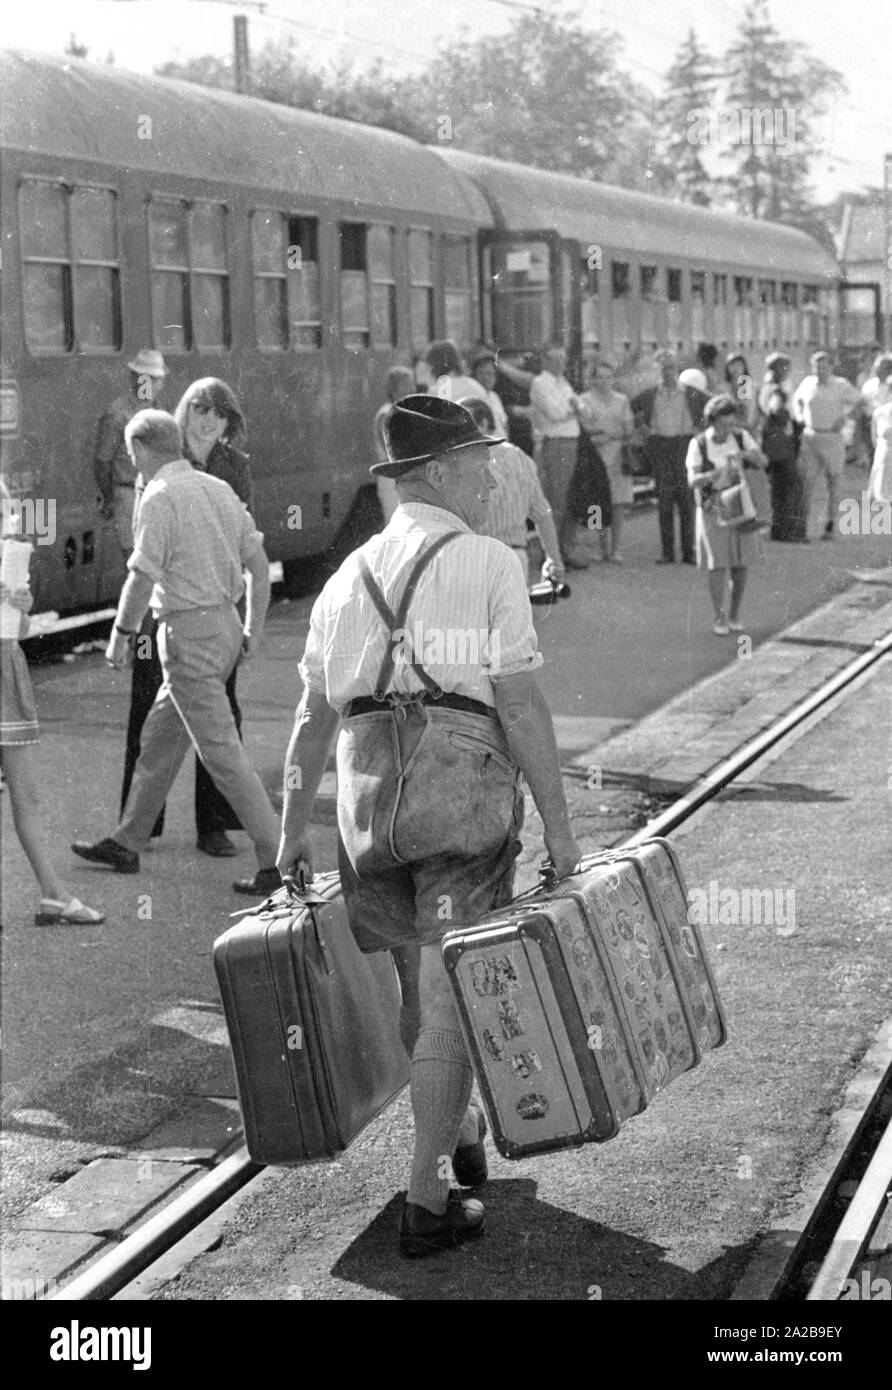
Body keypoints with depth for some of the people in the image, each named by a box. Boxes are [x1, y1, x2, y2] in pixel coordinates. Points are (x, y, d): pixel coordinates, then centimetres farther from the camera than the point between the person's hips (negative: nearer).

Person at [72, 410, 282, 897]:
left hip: (188, 633, -9)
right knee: (159, 738, 19)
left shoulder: (160, 498, -13)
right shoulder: (217, 489, 11)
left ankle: (278, 860, -8)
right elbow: (258, 563, 12)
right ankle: (126, 843, 30)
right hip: (225, 624, 9)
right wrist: (253, 629, 18)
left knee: (221, 752, -7)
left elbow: (143, 578, -17)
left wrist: (121, 636, -5)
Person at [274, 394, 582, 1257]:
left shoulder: (350, 574, 16)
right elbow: (520, 706, -8)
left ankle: (456, 1133, 40)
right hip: (463, 787, -6)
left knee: (417, 984, 21)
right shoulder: (488, 564, -2)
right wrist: (558, 825, -5)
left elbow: (313, 715, 16)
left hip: (367, 793, 6)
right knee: (449, 997, 0)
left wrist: (293, 828, 23)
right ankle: (427, 1202, 2)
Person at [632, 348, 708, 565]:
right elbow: (632, 409, 22)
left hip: (685, 445, -1)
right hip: (659, 447, 1)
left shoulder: (691, 394, 4)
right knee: (664, 501, 0)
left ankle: (689, 551, 4)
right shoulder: (649, 395, 7)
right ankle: (667, 552, 4)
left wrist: (700, 428, 4)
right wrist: (641, 428, 10)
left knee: (686, 500, -2)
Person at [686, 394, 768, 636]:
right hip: (712, 510, -2)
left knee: (740, 565, 5)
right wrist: (714, 474, -37)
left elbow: (762, 462, -13)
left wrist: (748, 454, -34)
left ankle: (735, 614, 21)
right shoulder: (698, 444, -12)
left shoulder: (741, 437, -4)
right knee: (717, 565, -6)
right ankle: (720, 618, 7)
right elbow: (692, 481, -19)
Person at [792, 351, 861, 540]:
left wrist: (844, 417, -9)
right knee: (807, 482, -4)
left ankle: (831, 525, 15)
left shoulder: (841, 385, -4)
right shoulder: (807, 383, 5)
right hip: (810, 437, 2)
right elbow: (797, 399, 23)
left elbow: (858, 402, 4)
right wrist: (799, 416, 7)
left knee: (833, 483, 6)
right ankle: (802, 526, 0)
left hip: (833, 438, -2)